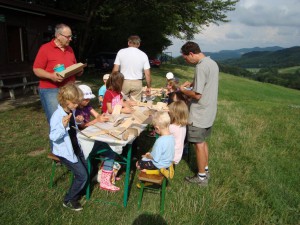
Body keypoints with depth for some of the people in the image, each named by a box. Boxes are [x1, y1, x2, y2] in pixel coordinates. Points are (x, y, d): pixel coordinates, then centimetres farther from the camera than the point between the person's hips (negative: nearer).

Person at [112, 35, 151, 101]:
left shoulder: (121, 52, 0)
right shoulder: (143, 55, 1)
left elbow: (115, 70, -4)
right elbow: (147, 74, -2)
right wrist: (149, 87, 8)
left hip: (124, 82, 0)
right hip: (137, 83, 0)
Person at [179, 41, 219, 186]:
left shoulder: (201, 67, -22)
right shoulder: (212, 63, 8)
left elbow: (197, 95, -23)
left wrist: (183, 90, -7)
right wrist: (192, 83, 11)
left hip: (199, 114, -9)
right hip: (209, 112, 9)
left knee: (199, 144, 4)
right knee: (203, 142, 21)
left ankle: (201, 177, 19)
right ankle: (205, 169, 35)